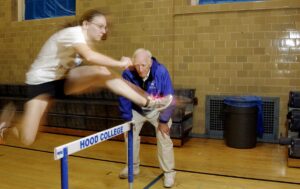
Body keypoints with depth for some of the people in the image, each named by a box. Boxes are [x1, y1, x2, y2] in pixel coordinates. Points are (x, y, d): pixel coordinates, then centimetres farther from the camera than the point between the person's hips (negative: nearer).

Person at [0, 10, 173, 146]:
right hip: (41, 81, -6)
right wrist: (119, 63, -35)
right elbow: (89, 57, -43)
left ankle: (146, 102, -19)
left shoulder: (87, 40, 4)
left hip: (63, 80, 6)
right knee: (27, 139, -17)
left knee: (102, 72, -21)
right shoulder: (73, 32, -25)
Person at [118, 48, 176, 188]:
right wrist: (128, 119, -12)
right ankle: (133, 167, 26)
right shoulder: (127, 74, -27)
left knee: (164, 139, -8)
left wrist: (164, 120, -19)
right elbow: (124, 98, -15)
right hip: (137, 110, 2)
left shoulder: (161, 72, -31)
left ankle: (169, 172, 10)